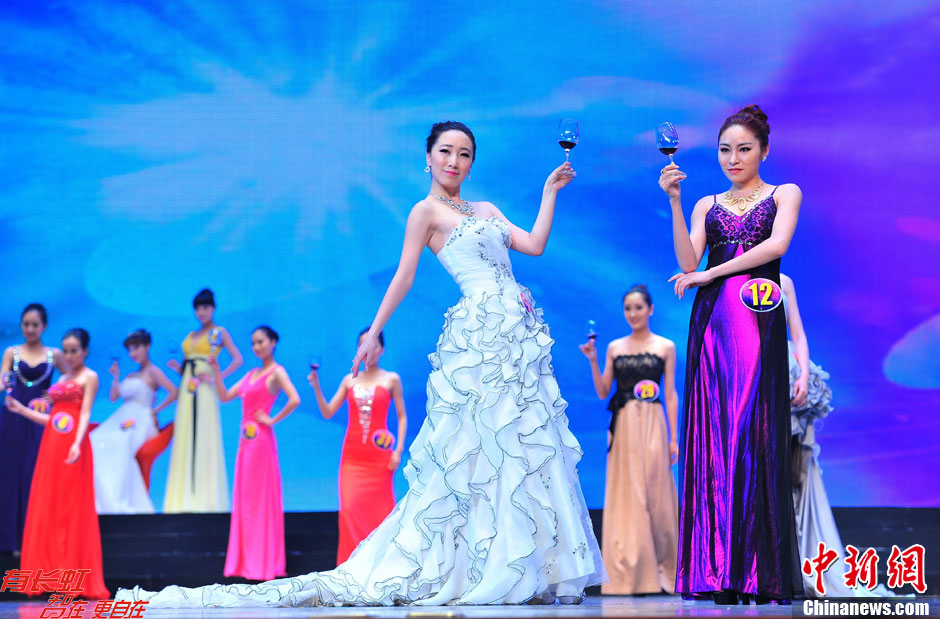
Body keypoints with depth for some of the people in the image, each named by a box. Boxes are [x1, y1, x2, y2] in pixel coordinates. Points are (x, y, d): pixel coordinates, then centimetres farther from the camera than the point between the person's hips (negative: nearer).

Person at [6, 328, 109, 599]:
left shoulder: (89, 377, 1)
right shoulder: (62, 380, 20)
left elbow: (85, 413, -10)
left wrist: (77, 444, -24)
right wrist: (21, 409, 18)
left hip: (73, 447, -7)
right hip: (51, 445, 7)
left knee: (72, 511, -7)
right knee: (46, 510, 2)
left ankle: (75, 580, -5)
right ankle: (50, 576, 4)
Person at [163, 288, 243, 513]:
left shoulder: (219, 332, 5)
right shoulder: (191, 336, 21)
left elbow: (238, 359, -4)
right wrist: (177, 367, 1)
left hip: (205, 390, -6)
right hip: (187, 390, 6)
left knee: (205, 440, -10)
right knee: (185, 442, 0)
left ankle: (206, 499, -9)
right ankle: (186, 499, 1)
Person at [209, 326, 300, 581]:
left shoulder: (277, 372, -6)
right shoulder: (252, 374, 18)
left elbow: (294, 400, -21)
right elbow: (225, 396, 16)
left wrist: (273, 420, -13)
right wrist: (216, 371, 7)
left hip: (261, 440, -8)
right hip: (246, 439, 8)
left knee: (260, 498, -5)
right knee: (244, 499, 9)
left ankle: (264, 562, -1)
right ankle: (246, 561, 13)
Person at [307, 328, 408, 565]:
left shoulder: (391, 379, 4)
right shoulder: (350, 380, 10)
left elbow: (402, 417, 4)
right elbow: (327, 412, 7)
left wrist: (399, 449, -7)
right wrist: (316, 387, -7)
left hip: (379, 455, -2)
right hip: (352, 455, 2)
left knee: (379, 510, 0)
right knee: (350, 509, -9)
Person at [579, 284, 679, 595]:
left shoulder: (665, 347, 5)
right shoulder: (615, 347, 11)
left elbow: (671, 394, 3)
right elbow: (603, 391, 9)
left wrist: (673, 437, -2)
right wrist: (593, 360, -3)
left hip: (652, 426, -2)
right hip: (622, 426, 2)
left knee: (653, 494, -3)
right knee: (625, 496, -1)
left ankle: (656, 572, 6)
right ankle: (627, 573, 1)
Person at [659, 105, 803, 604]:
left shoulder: (784, 194, 12)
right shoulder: (707, 206, 19)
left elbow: (776, 245, -7)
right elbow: (688, 261, 4)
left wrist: (709, 274, -8)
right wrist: (674, 202, -4)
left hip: (759, 324, -3)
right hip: (712, 324, 3)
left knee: (755, 437, -10)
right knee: (714, 437, -4)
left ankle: (759, 571, -9)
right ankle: (718, 570, -3)